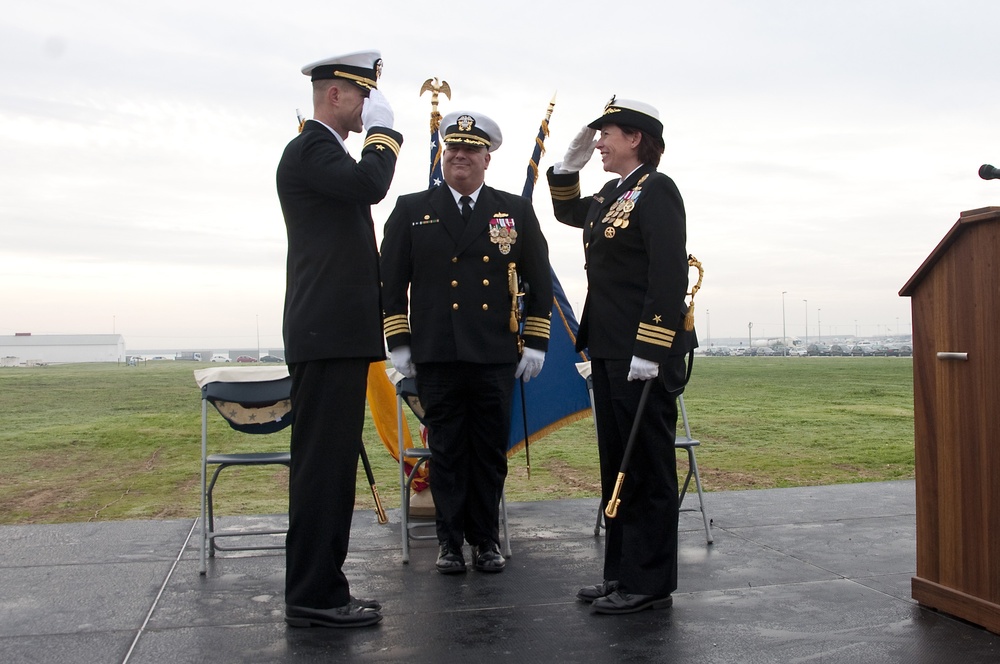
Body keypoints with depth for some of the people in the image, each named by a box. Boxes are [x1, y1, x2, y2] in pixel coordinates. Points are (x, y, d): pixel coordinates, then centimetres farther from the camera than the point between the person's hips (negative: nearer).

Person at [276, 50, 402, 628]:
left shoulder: (326, 150, 25)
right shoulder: (309, 149, -8)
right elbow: (369, 185, -27)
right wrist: (384, 130, -9)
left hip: (338, 334, 10)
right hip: (328, 335, -10)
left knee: (333, 465, 11)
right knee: (322, 464, -7)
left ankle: (320, 589, 19)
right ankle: (313, 596, 1)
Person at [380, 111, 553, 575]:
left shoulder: (516, 210, 10)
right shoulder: (412, 210, 9)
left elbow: (539, 280, 9)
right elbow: (391, 280, 7)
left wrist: (536, 342, 2)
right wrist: (398, 342, 0)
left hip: (496, 357, 1)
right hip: (436, 357, 0)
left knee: (491, 452, 6)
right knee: (446, 451, 5)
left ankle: (487, 540, 20)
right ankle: (450, 541, 18)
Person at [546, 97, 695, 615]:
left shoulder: (657, 190, -10)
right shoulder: (611, 194, 17)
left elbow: (669, 276, -18)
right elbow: (568, 212, 36)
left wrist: (648, 352, -23)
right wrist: (570, 165, 20)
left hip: (644, 354, -9)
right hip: (608, 351, 9)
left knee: (648, 467, -1)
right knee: (617, 464, 13)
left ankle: (649, 583, 9)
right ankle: (621, 573, 24)